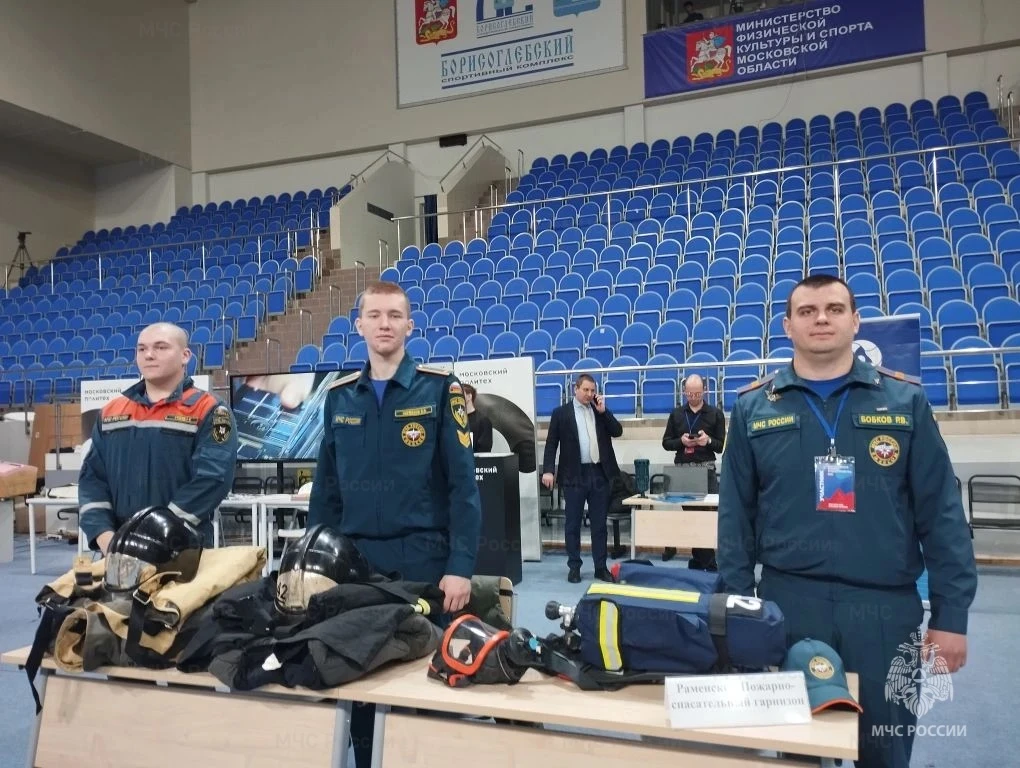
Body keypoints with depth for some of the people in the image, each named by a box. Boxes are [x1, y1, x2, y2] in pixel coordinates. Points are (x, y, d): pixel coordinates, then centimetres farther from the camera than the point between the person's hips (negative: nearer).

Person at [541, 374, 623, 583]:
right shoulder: (561, 413, 1)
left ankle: (601, 567, 15)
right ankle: (574, 567, 13)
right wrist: (548, 470, -12)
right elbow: (551, 443, -2)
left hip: (599, 474, 3)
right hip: (574, 475, -3)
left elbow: (617, 431, 3)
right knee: (573, 524, 4)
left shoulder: (601, 411, 12)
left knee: (599, 524, 8)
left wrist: (603, 411, -5)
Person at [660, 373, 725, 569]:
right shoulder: (676, 414, 10)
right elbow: (666, 443, 10)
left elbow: (723, 445, 3)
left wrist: (709, 441, -17)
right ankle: (700, 558, 13)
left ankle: (706, 560, 5)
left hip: (706, 469, -2)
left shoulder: (715, 414, 4)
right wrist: (681, 441, -10)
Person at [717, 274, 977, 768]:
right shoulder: (754, 408, 2)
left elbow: (941, 513, 1)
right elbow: (736, 517, 3)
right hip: (787, 603, 0)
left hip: (886, 607, 0)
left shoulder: (905, 401, 2)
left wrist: (951, 613, -3)